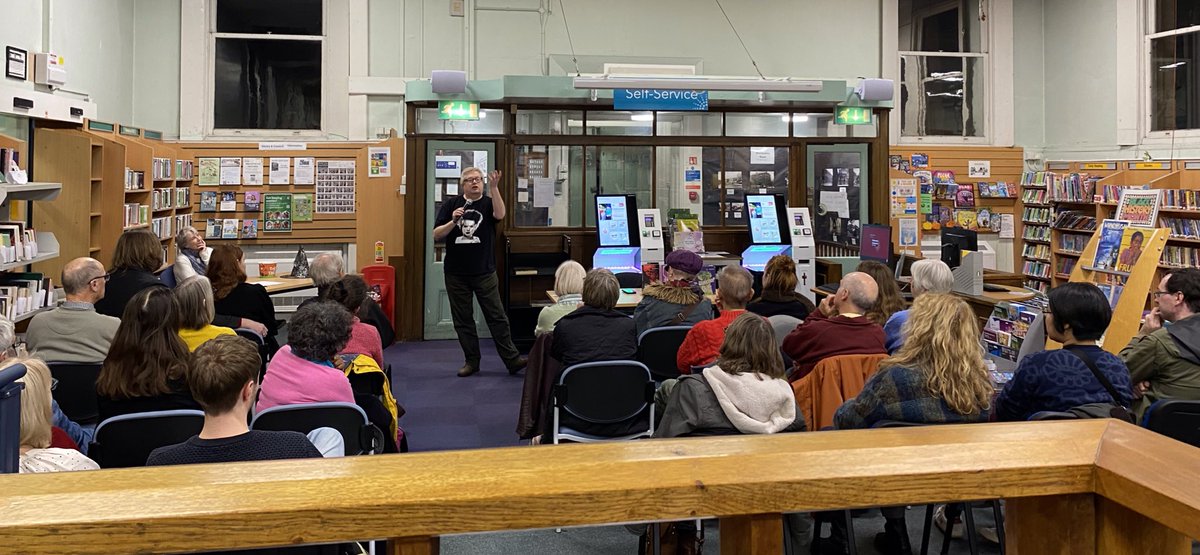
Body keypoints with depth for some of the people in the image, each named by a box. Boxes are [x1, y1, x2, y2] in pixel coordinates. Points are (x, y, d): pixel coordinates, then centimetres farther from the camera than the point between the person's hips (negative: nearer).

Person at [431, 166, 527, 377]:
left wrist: (494, 188, -29)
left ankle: (512, 359, 2)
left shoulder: (488, 203, 3)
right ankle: (471, 361, 18)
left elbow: (500, 215, -20)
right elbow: (436, 235, 1)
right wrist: (453, 221, -16)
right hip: (456, 274, 2)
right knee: (463, 320, 8)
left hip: (484, 273, -2)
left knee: (497, 316, -1)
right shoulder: (451, 204, 6)